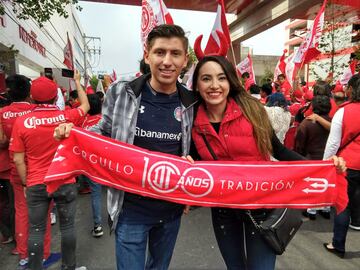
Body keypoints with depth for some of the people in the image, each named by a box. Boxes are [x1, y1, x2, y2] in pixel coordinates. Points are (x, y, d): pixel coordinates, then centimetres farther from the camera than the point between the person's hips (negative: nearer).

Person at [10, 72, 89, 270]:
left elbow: (18, 160, -4)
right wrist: (77, 81, 24)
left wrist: (25, 183, 9)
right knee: (67, 227, 13)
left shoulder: (21, 122, -7)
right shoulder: (67, 117, -9)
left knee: (36, 230, 13)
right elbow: (85, 106, 13)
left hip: (36, 185, 1)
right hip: (65, 182, 0)